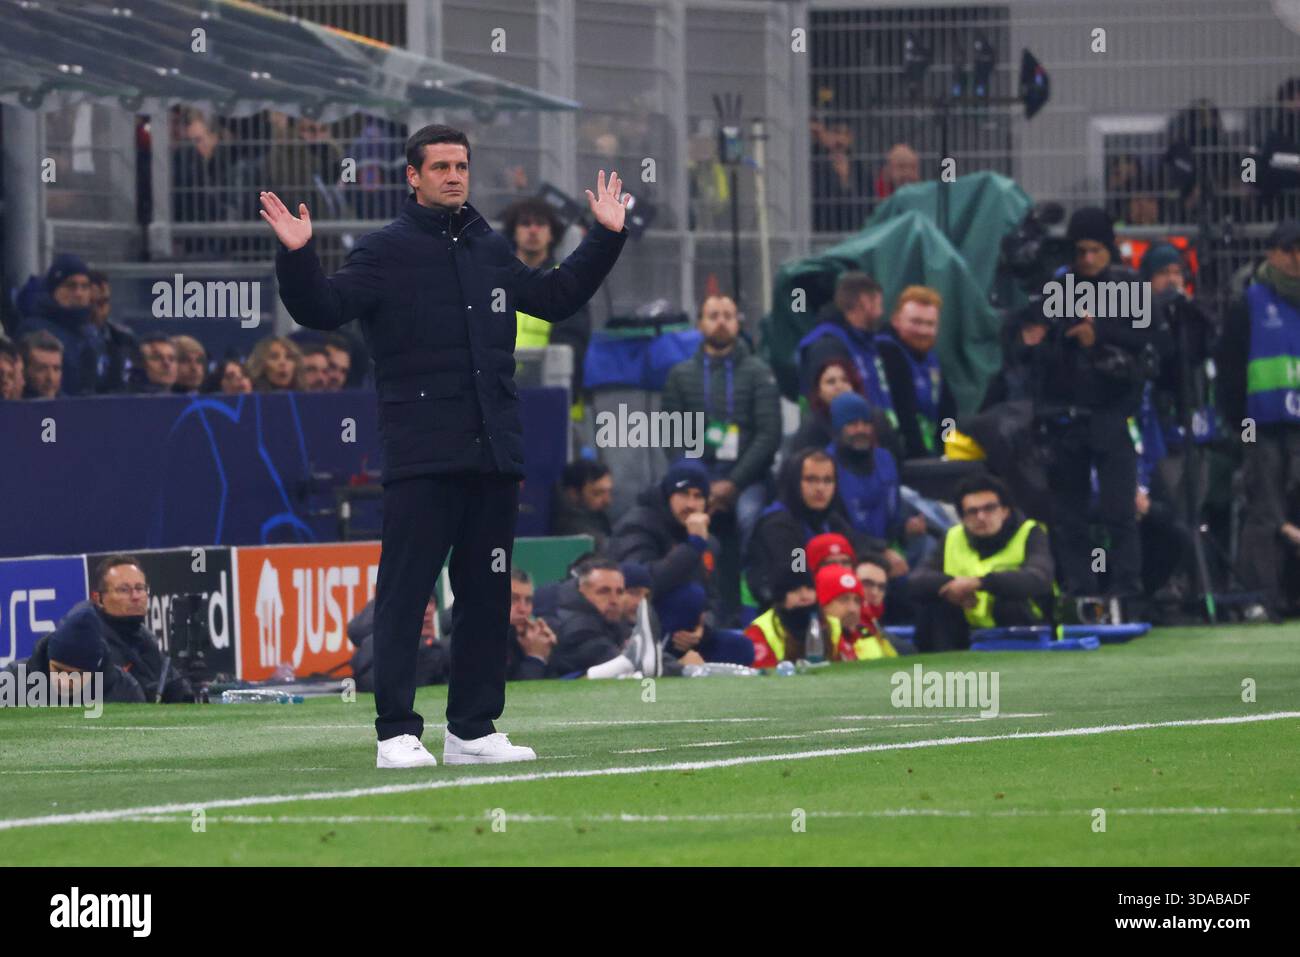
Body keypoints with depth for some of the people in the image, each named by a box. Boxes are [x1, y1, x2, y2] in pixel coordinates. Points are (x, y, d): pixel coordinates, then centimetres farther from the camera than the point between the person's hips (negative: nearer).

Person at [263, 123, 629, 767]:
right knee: (403, 593, -7)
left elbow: (556, 298, 32)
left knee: (486, 595, 7)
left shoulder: (491, 251, 17)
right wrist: (297, 256, -26)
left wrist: (606, 237, 32)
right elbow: (323, 309, -10)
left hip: (494, 457, 6)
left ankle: (473, 730, 13)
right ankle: (397, 733, -7)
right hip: (421, 461, -6)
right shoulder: (385, 252, 0)